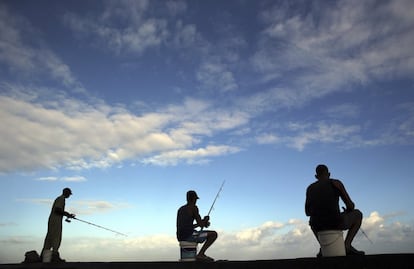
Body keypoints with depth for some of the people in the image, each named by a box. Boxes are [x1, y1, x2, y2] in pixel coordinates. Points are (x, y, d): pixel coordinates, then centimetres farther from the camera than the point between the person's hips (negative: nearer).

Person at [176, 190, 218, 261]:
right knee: (214, 234, -1)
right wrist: (206, 220, 14)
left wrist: (203, 222, 23)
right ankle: (200, 254, -2)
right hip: (189, 235, -8)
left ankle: (201, 254, 34)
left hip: (181, 237, 9)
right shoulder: (193, 207, -5)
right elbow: (201, 224, -8)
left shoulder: (180, 209, 19)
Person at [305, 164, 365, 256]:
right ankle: (347, 245, 11)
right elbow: (350, 205, 5)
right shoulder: (336, 183, 7)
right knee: (357, 214, 27)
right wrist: (347, 211, 30)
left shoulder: (310, 188, 18)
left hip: (318, 227, 4)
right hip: (336, 223, -3)